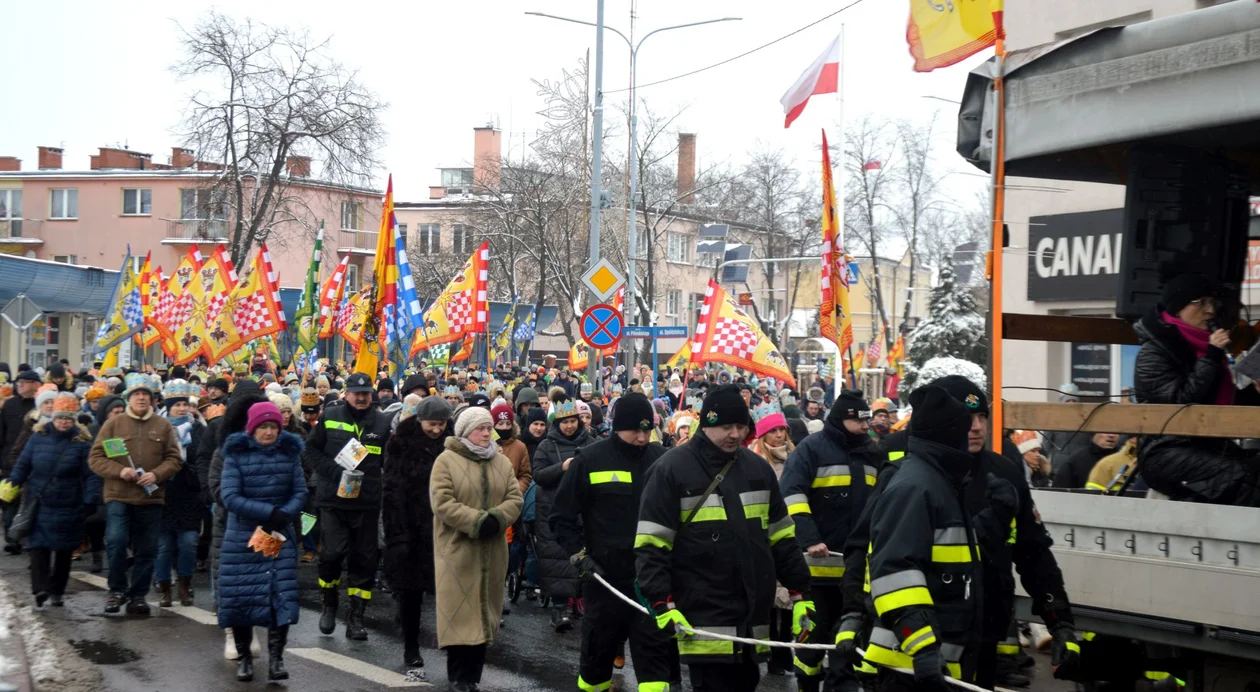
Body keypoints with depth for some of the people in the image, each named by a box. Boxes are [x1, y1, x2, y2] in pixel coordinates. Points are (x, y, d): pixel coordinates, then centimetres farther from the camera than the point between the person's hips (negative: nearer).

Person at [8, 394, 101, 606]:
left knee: (64, 550, 8)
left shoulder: (82, 442, -3)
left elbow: (91, 475, -5)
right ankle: (40, 588, -16)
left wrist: (90, 501, -14)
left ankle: (56, 591, 19)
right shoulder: (38, 437, 2)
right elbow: (22, 466, 8)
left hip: (68, 508, -1)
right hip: (39, 504, 1)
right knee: (38, 546, -10)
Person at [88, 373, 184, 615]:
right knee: (116, 540, -17)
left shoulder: (163, 426, 6)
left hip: (151, 498, 2)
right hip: (118, 497, -2)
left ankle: (137, 595, 18)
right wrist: (119, 471, -16)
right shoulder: (113, 424, 3)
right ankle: (117, 589, 2)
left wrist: (156, 474, -14)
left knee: (147, 550, 5)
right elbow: (96, 458, 1)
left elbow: (174, 459, 4)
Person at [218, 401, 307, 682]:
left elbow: (300, 492, 3)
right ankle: (243, 657, 18)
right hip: (242, 538, -1)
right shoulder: (236, 454, -6)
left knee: (282, 595, -6)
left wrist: (284, 514, -17)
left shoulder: (289, 452, 1)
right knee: (240, 597, 2)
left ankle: (276, 658, 0)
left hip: (280, 536, 1)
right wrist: (269, 512, -20)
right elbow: (230, 496, -13)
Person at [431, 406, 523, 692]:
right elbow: (442, 502, -13)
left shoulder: (502, 463, 11)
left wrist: (497, 518, -15)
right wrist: (476, 521, -21)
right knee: (460, 611, -4)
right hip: (457, 548, -5)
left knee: (483, 609, 7)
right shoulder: (446, 460, -4)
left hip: (492, 551, 5)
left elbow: (514, 499, 5)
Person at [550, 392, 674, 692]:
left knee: (656, 645, -2)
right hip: (605, 574, -1)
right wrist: (579, 554, -7)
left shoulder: (662, 459, 2)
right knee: (600, 642, 12)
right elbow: (562, 516, 2)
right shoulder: (590, 460, -4)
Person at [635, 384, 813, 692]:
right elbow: (651, 545, -8)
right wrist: (663, 604, -15)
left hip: (752, 618, 6)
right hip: (704, 619, -6)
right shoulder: (672, 470, -6)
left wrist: (801, 594, 13)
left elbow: (782, 539, 17)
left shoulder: (758, 468, 12)